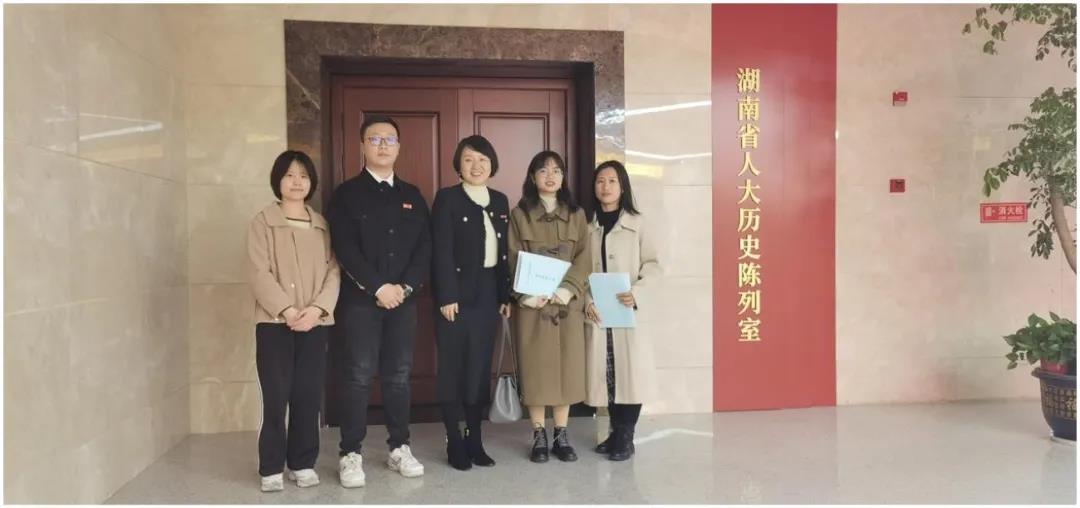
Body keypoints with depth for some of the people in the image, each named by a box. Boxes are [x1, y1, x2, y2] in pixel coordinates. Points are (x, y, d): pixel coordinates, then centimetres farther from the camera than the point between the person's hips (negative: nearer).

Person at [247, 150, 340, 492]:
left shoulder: (322, 225, 13)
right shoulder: (263, 221, 3)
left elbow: (333, 271, 5)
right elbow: (259, 273, -6)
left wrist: (317, 308, -11)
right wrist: (287, 310, -16)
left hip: (315, 322, 3)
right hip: (274, 322, -3)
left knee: (309, 395, 4)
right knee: (276, 396, -3)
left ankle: (303, 463, 15)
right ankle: (272, 468, 8)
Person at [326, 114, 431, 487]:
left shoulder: (412, 196, 13)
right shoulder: (347, 193, 2)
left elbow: (424, 247, 5)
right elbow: (345, 248, -9)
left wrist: (406, 287, -9)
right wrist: (378, 287, -15)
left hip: (404, 299, 4)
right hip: (360, 299, -3)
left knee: (399, 376, 8)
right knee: (358, 377, -2)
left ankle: (399, 448, 19)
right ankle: (351, 454, 7)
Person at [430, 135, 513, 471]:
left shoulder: (500, 201, 12)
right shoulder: (447, 198, -5)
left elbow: (504, 252, 12)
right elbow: (441, 252, -12)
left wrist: (506, 295, 8)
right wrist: (447, 297, -18)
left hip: (488, 295, 5)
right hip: (458, 294, -5)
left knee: (481, 367, 9)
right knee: (453, 367, 1)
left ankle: (475, 440, 19)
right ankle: (454, 443, 10)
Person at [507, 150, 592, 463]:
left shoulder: (576, 215, 9)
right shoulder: (520, 214, 4)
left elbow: (584, 258, 2)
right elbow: (514, 259, -2)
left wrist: (569, 289, -14)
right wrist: (526, 294, -15)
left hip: (568, 303, 2)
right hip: (533, 303, -2)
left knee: (567, 366, 4)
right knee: (535, 368, 0)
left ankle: (562, 436, 14)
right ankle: (539, 437, 10)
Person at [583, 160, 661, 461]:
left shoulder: (636, 223, 4)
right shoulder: (588, 226, 10)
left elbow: (652, 265, -1)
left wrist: (636, 292, -17)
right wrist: (586, 301, -9)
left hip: (630, 311, -2)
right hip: (597, 312, 2)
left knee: (631, 371, -3)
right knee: (604, 372, 4)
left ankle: (626, 437, 8)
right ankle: (615, 431, 19)